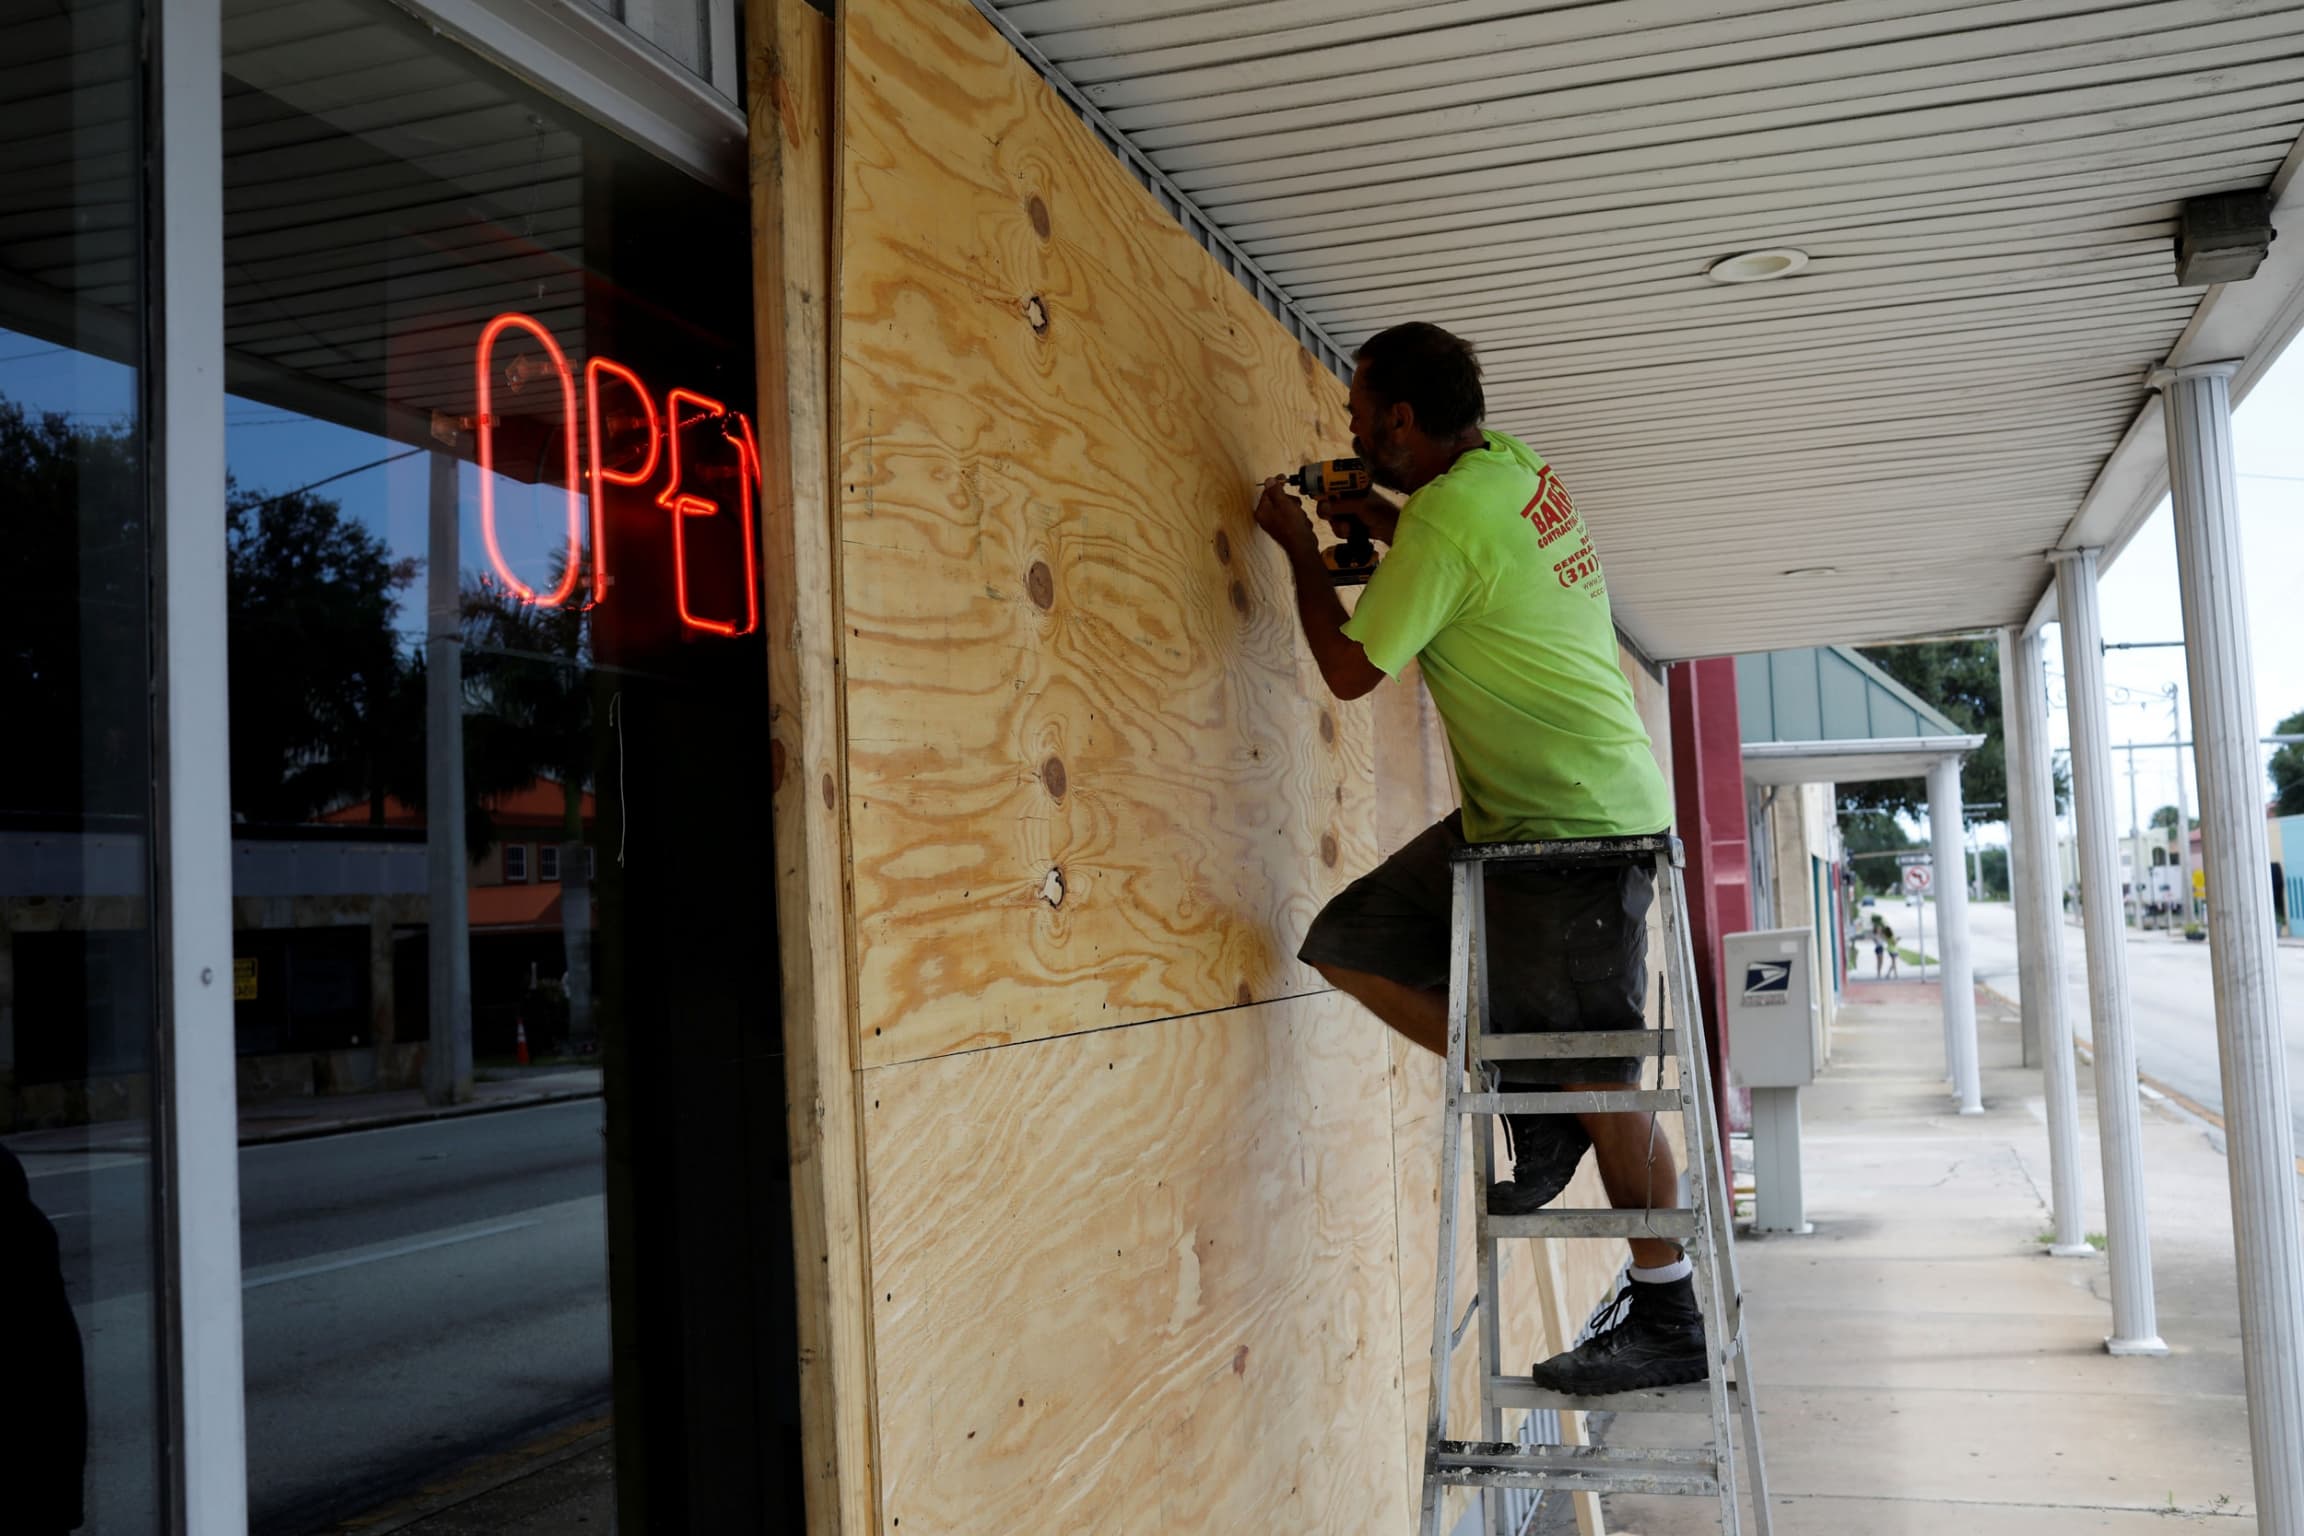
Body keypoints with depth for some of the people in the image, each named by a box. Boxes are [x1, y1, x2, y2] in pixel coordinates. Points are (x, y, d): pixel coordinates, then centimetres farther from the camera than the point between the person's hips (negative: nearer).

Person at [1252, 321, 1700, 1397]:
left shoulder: (1447, 520, -20)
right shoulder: (1515, 466, 8)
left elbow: (1350, 668, -12)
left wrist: (1301, 550, 2)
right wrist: (1373, 515, 20)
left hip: (1579, 823, -10)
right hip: (1513, 814, 10)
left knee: (1598, 1081, -3)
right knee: (1349, 942, 7)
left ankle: (1670, 1325, 9)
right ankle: (1531, 1096, 11)